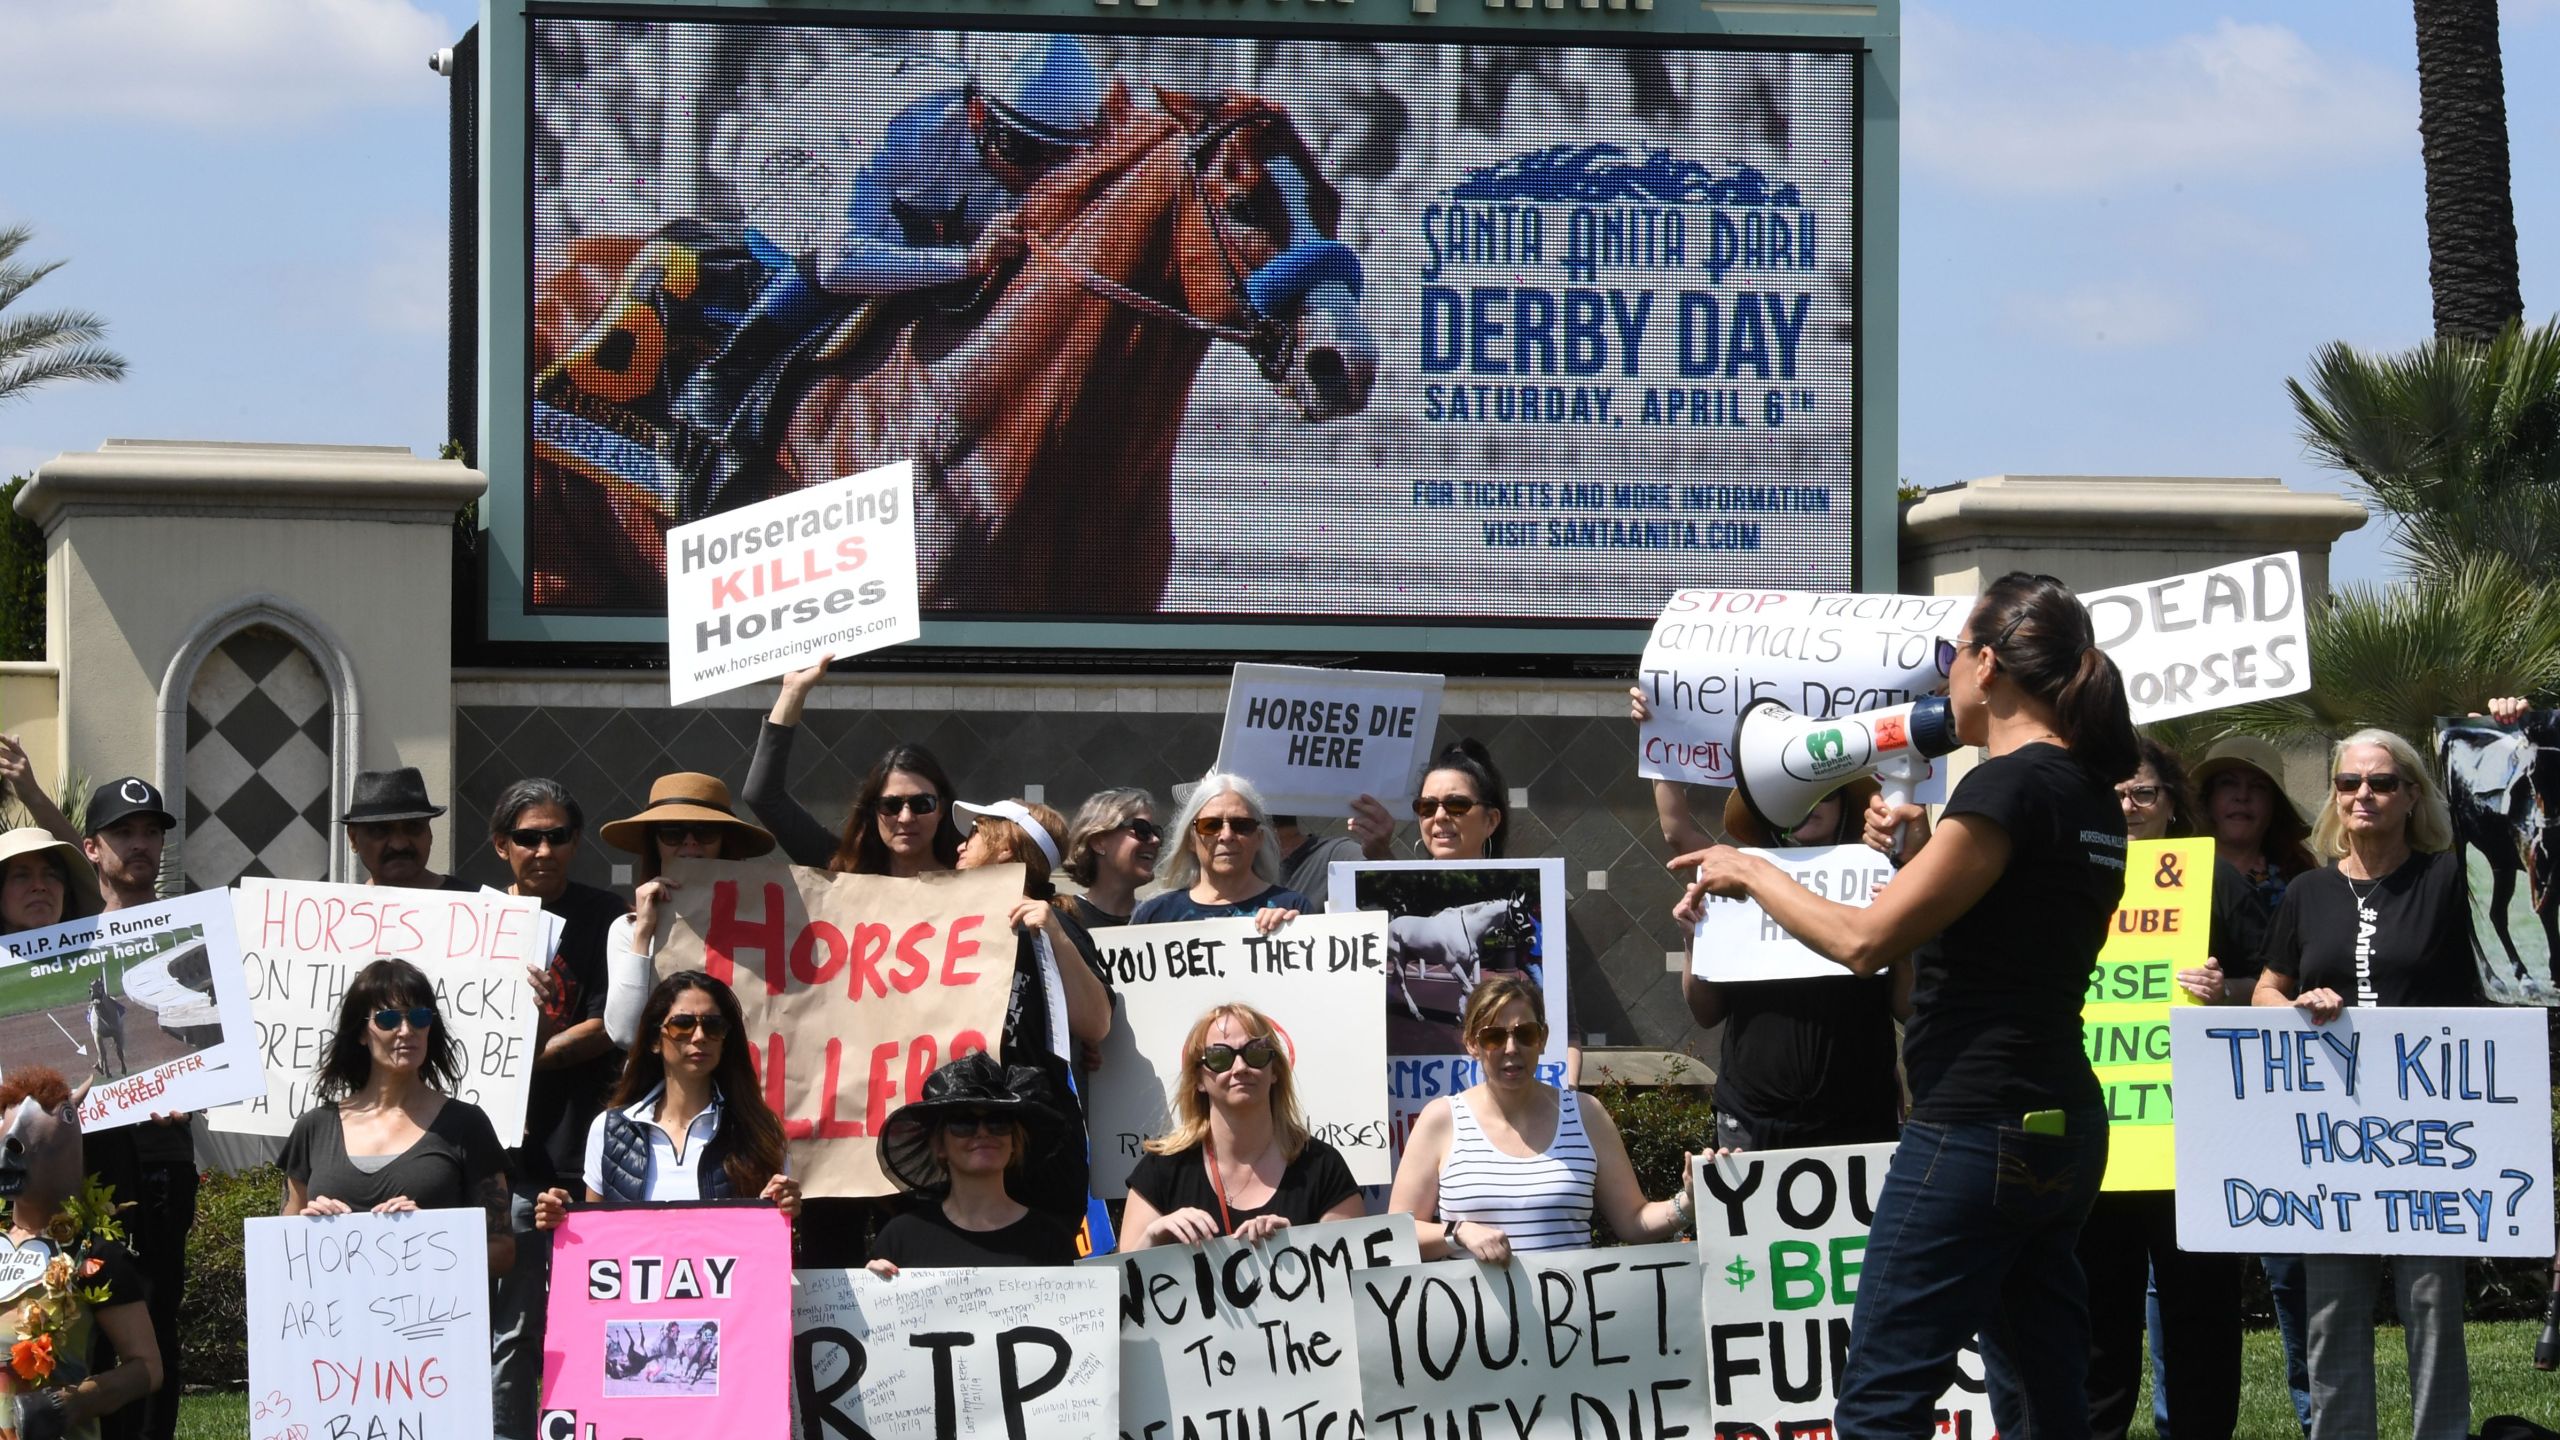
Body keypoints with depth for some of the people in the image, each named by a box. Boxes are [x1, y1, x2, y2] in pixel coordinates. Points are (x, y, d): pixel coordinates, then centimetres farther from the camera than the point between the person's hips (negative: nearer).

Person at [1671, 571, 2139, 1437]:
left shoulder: (2007, 786, -15)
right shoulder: (2093, 795, 12)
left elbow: (1866, 941, -16)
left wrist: (1752, 875, -3)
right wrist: (1922, 850, 28)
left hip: (1974, 1131, -9)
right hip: (2063, 1129, 9)